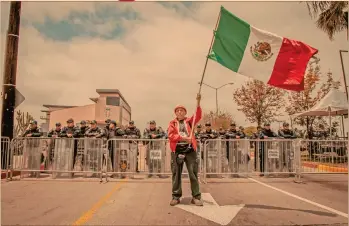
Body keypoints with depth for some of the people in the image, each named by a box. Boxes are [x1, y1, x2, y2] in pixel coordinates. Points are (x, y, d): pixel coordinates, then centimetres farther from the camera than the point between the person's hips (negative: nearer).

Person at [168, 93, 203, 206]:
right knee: (176, 174, 5)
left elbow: (198, 116, -7)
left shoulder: (189, 121, 11)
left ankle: (196, 197, 8)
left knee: (193, 173, 1)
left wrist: (198, 102, -20)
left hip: (190, 150, 0)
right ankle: (176, 196, 15)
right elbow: (171, 135, -5)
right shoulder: (172, 123, 9)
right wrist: (183, 138, -19)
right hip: (177, 150, 0)